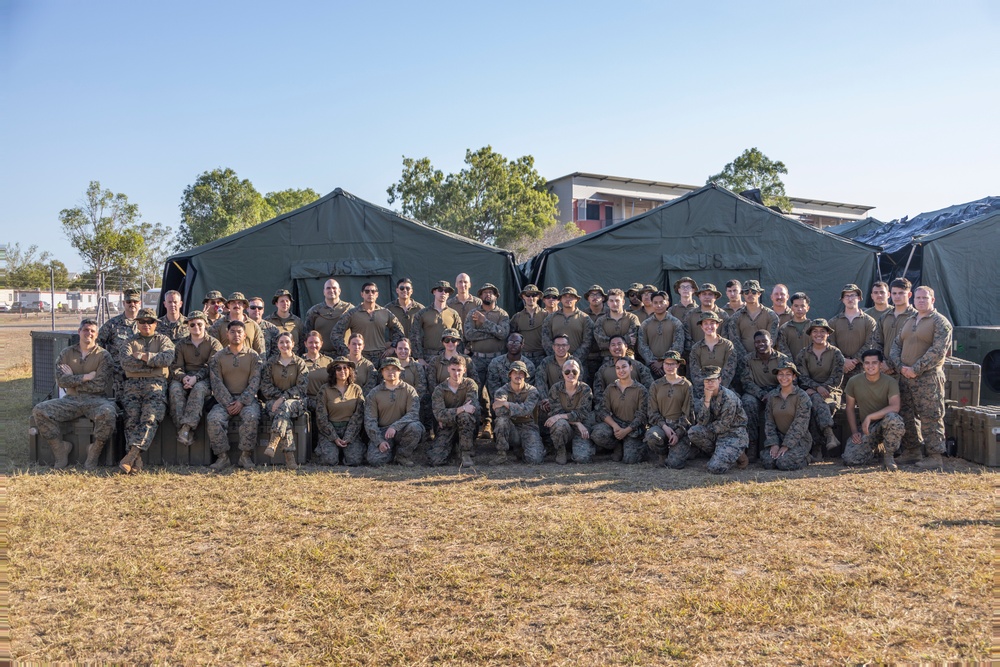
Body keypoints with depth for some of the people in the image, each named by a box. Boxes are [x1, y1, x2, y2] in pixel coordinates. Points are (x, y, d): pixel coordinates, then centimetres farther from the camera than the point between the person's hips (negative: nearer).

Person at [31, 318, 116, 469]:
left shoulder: (103, 355, 2)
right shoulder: (66, 354, 11)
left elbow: (100, 385, -10)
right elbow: (61, 380, -3)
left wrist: (73, 379, -4)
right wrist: (86, 377, -10)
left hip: (96, 400, -3)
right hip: (71, 400, 3)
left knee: (107, 414, -36)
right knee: (39, 411, -19)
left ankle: (95, 451, -12)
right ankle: (61, 449, -5)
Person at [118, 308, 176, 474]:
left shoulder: (163, 340, 21)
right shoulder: (131, 341, 23)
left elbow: (168, 358, -2)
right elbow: (125, 362, 3)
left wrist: (145, 357, -3)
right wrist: (153, 362, -1)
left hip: (156, 384, -1)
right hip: (133, 384, 1)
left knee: (150, 417, -27)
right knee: (132, 417, -23)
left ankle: (132, 453, -36)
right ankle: (136, 460, -30)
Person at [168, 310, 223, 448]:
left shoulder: (214, 343, 7)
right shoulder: (181, 344, 17)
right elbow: (176, 366, 7)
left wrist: (196, 377, -21)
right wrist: (183, 377, -17)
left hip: (205, 379, -2)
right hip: (184, 378, 3)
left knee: (199, 388, -37)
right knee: (175, 388, -32)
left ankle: (186, 427, -48)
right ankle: (185, 430, -42)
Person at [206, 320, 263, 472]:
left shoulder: (253, 356, 8)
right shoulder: (218, 357, 10)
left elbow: (255, 382, -2)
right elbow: (216, 383, 0)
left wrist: (241, 402, -15)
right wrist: (228, 404, -13)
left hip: (247, 398, -1)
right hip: (224, 399, 2)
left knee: (251, 417, -33)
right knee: (213, 419, -28)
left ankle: (245, 455, -22)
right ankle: (223, 456, -18)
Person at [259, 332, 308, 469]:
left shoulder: (300, 363, 7)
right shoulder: (270, 363, 12)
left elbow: (301, 387, -3)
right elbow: (265, 387, 6)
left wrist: (283, 398, -16)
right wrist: (279, 397, -11)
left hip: (295, 400, -1)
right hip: (274, 400, 1)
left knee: (285, 407, -37)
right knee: (285, 415, -34)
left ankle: (273, 444, -53)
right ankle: (289, 455, -45)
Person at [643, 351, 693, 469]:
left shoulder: (686, 385, 4)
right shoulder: (656, 385, 9)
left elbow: (687, 412, -1)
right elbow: (652, 411, 4)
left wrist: (678, 433, -12)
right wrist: (664, 426, -13)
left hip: (680, 427, -2)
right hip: (661, 424, 2)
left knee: (675, 462, -19)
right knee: (651, 436, -35)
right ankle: (662, 455, 0)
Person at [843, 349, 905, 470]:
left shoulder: (890, 382, -9)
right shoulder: (854, 382, -1)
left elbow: (895, 407, -23)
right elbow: (850, 408, 7)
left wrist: (870, 417, -27)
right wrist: (854, 432, -2)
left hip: (885, 424, -2)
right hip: (865, 428, 2)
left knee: (893, 418, -40)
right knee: (850, 459, -20)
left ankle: (888, 456, -12)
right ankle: (872, 448, 18)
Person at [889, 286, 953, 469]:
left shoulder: (940, 322, -5)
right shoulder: (908, 322, 17)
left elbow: (938, 351, -15)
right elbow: (896, 345, 15)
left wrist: (916, 369, -17)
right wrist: (900, 366, -3)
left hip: (928, 377, -7)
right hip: (905, 377, 7)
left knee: (930, 417, -4)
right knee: (907, 416, 11)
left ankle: (935, 456, 2)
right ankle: (913, 452, 22)